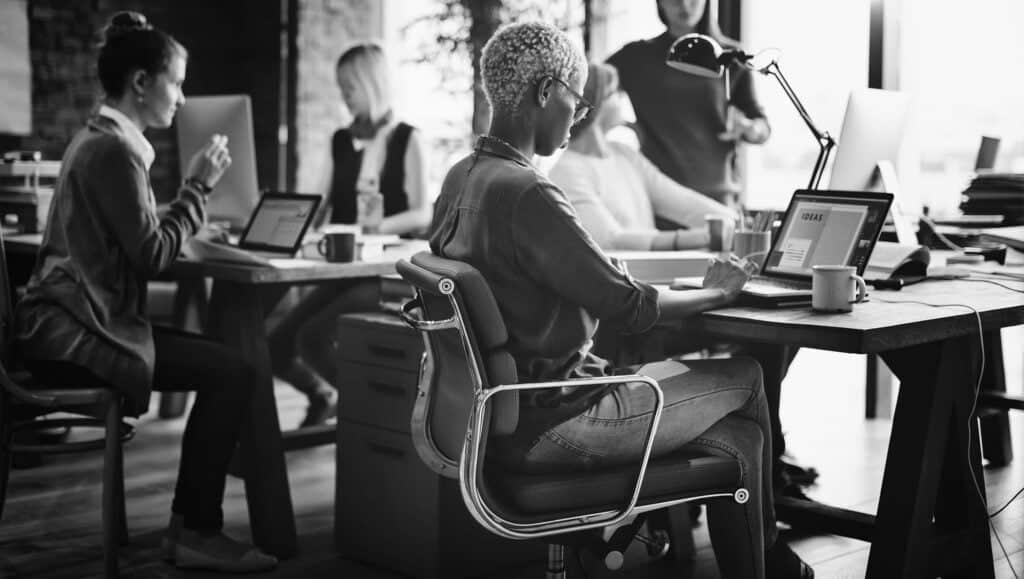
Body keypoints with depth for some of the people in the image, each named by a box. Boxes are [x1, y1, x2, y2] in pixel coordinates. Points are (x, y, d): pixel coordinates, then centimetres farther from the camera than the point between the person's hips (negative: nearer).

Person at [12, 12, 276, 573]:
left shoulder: (99, 139, 17)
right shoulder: (113, 149, -15)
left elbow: (137, 243, 16)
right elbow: (152, 256, -19)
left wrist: (194, 189, 9)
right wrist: (198, 185, -9)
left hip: (68, 323, 10)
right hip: (72, 333, -10)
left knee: (224, 360, 7)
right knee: (232, 371, -16)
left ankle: (193, 522, 8)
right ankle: (194, 531, -7)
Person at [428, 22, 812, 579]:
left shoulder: (460, 177, 7)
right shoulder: (526, 194, -24)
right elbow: (631, 309, -20)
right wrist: (715, 291, -3)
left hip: (505, 414, 9)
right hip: (552, 425, -9)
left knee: (737, 437, 12)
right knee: (745, 376, 8)